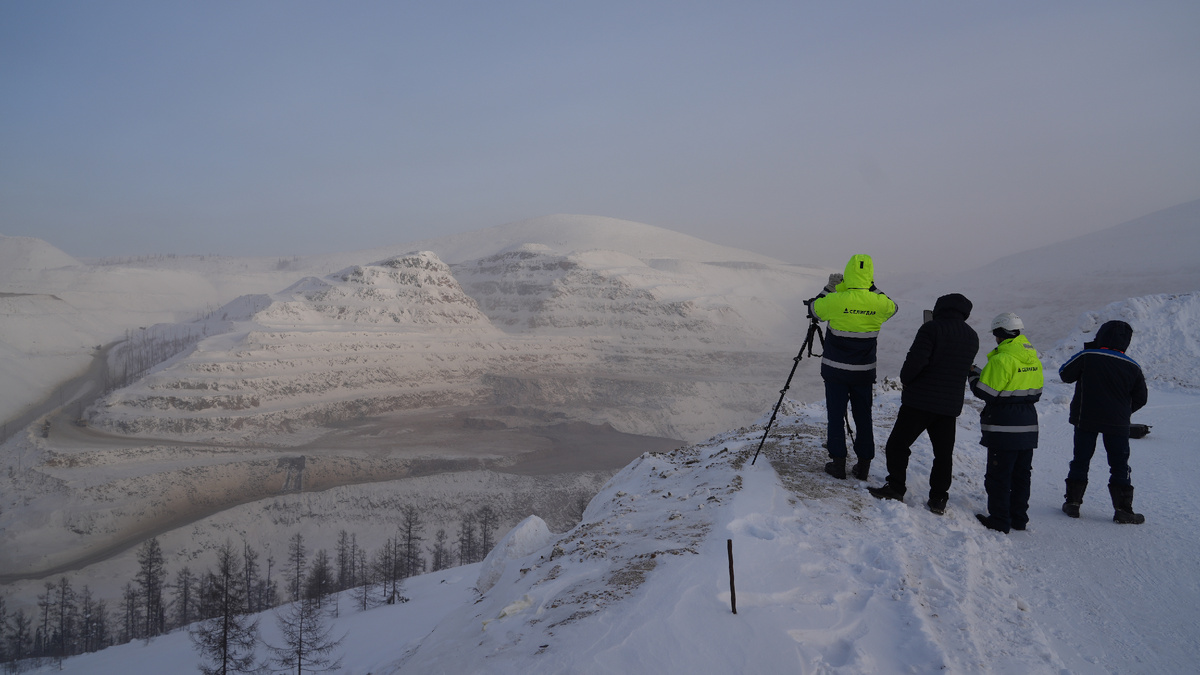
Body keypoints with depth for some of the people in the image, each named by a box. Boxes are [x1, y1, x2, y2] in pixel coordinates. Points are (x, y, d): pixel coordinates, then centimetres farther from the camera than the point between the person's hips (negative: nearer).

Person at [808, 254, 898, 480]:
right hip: (864, 372, 2)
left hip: (835, 370, -2)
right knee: (863, 417, 11)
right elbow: (892, 307, 17)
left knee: (836, 416, 6)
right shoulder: (879, 303, -8)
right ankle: (863, 465, 17)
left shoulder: (835, 300, -15)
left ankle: (838, 463, 9)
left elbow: (813, 309, 4)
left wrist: (830, 288, 12)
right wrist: (873, 288, 13)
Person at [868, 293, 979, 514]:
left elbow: (916, 360, -18)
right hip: (951, 404, 6)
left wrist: (905, 379, -3)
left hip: (921, 400, -6)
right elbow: (965, 368, 17)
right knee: (944, 452, 11)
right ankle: (938, 498, 13)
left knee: (898, 444, 3)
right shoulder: (972, 337, 9)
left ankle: (895, 487, 2)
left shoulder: (932, 328, -11)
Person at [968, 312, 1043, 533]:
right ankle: (1019, 518, 22)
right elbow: (1036, 391, 15)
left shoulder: (1001, 359, -18)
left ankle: (1000, 520, 6)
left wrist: (973, 374, -1)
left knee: (998, 475, 1)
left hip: (1003, 428, -8)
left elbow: (986, 392, -16)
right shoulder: (1033, 357, 8)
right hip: (1028, 425, 8)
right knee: (1021, 474, 15)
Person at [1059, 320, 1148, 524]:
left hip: (1085, 420, 0)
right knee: (1120, 465, 8)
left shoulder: (1087, 357, -11)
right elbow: (1140, 398, 6)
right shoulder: (1133, 367, -3)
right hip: (1117, 424, 1)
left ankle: (1072, 502, 13)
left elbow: (1065, 374, 2)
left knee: (1080, 461, 10)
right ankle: (1123, 509, 8)